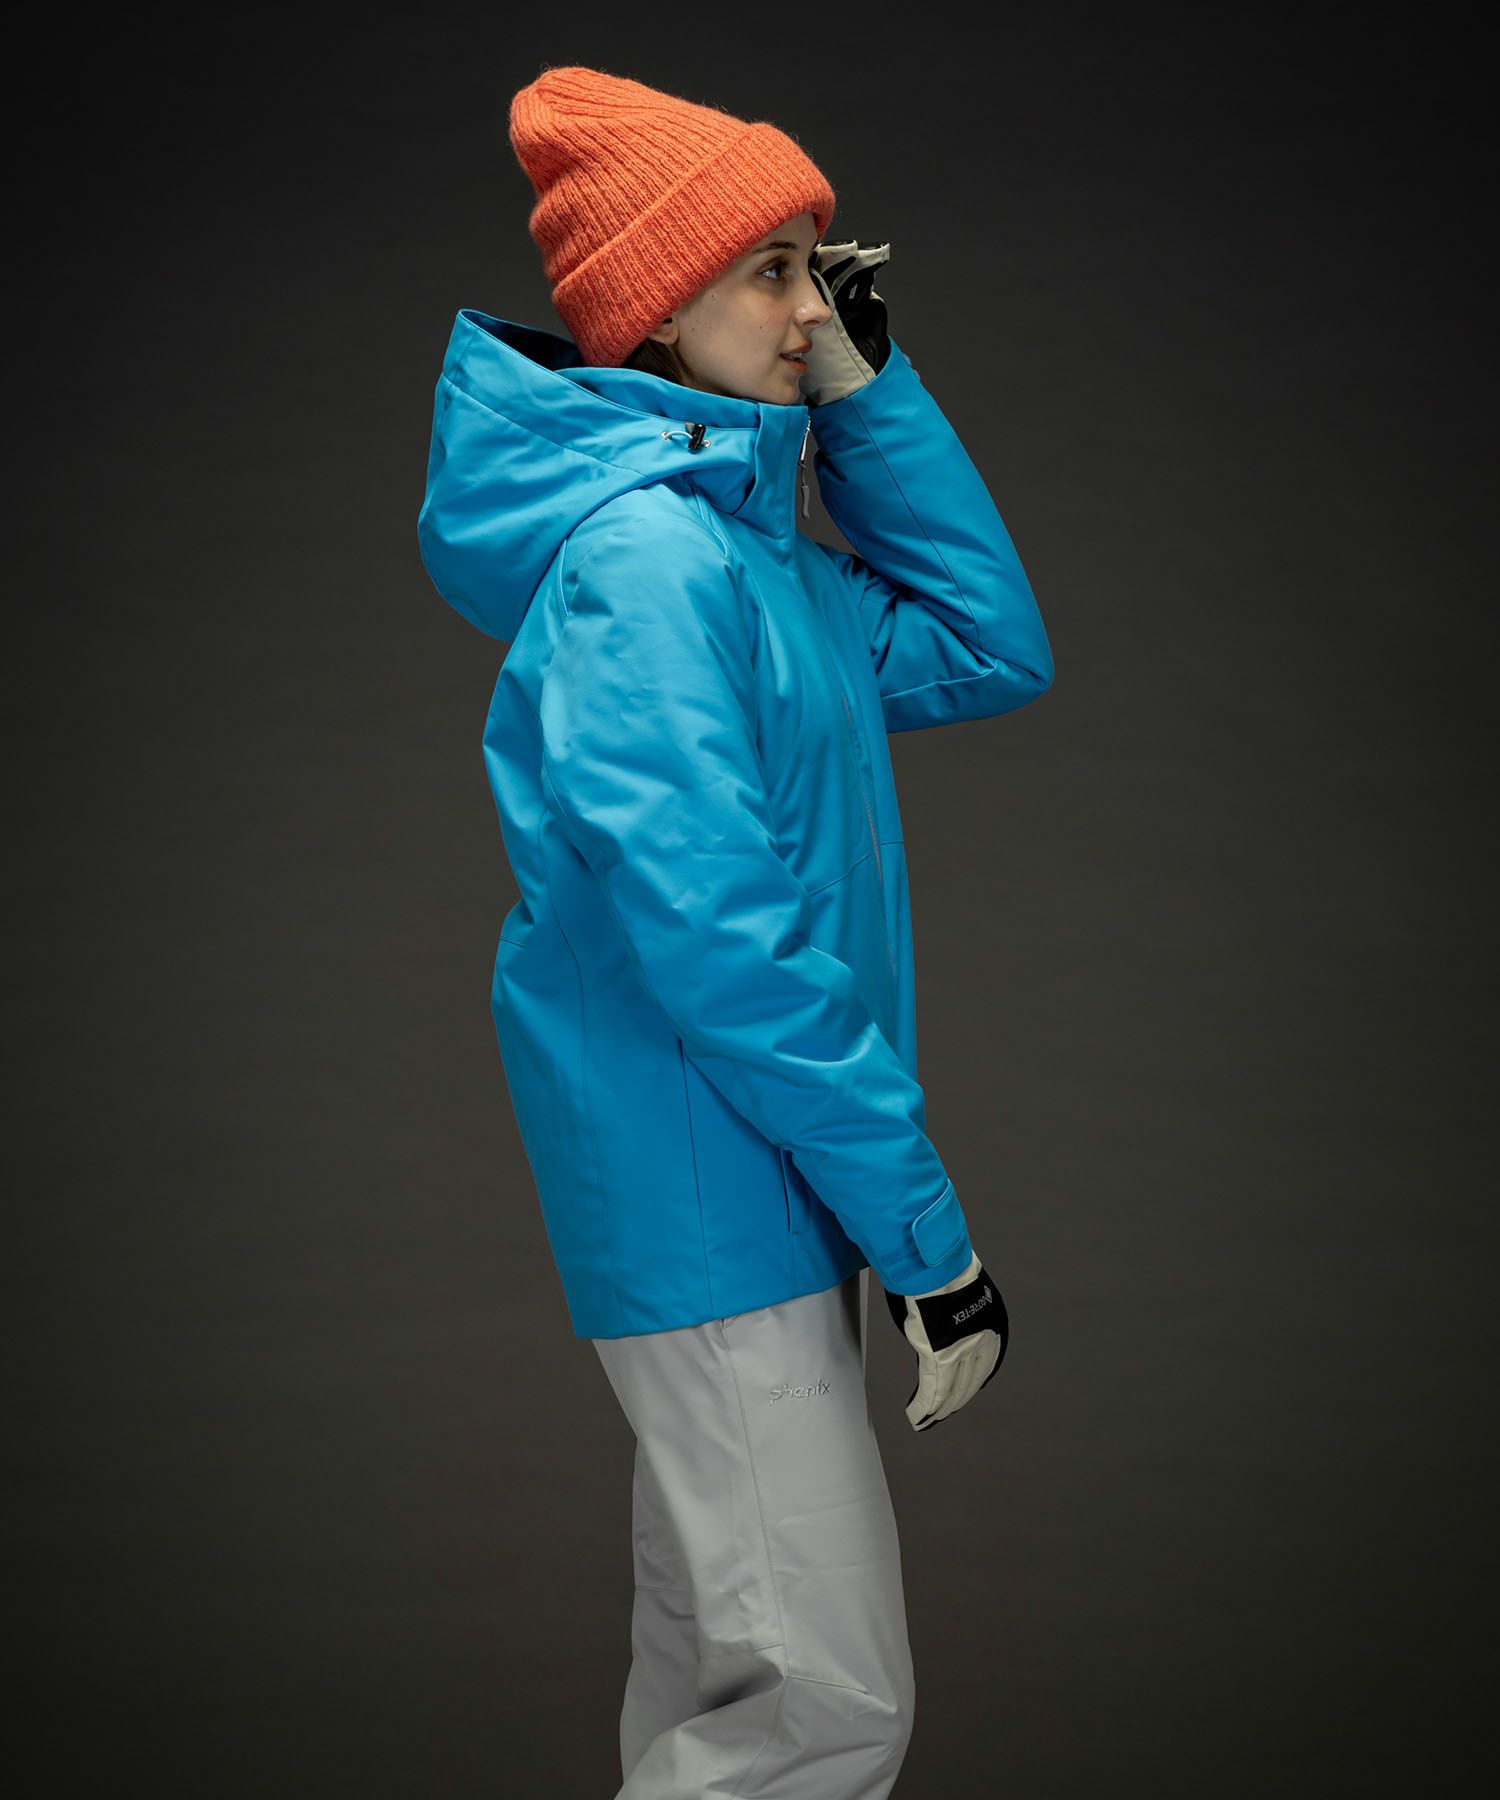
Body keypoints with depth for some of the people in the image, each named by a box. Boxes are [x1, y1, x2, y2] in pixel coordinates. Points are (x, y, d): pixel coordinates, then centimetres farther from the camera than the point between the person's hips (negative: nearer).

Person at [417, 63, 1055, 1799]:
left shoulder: (744, 535, 11)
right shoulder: (643, 556, -19)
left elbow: (991, 652, 14)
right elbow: (721, 945, -24)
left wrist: (863, 387, 7)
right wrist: (928, 1228, -19)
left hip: (768, 1190, 10)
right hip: (712, 1198, -10)